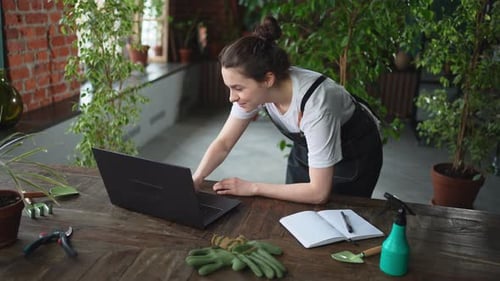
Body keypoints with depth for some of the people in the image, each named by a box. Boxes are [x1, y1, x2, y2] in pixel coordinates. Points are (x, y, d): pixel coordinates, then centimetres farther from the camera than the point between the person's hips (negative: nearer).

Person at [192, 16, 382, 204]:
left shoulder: (315, 102, -41)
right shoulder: (254, 88, -24)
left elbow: (319, 193, -36)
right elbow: (223, 142, -14)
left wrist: (253, 188, -31)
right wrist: (195, 180, -31)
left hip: (355, 153, -4)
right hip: (306, 148, 5)